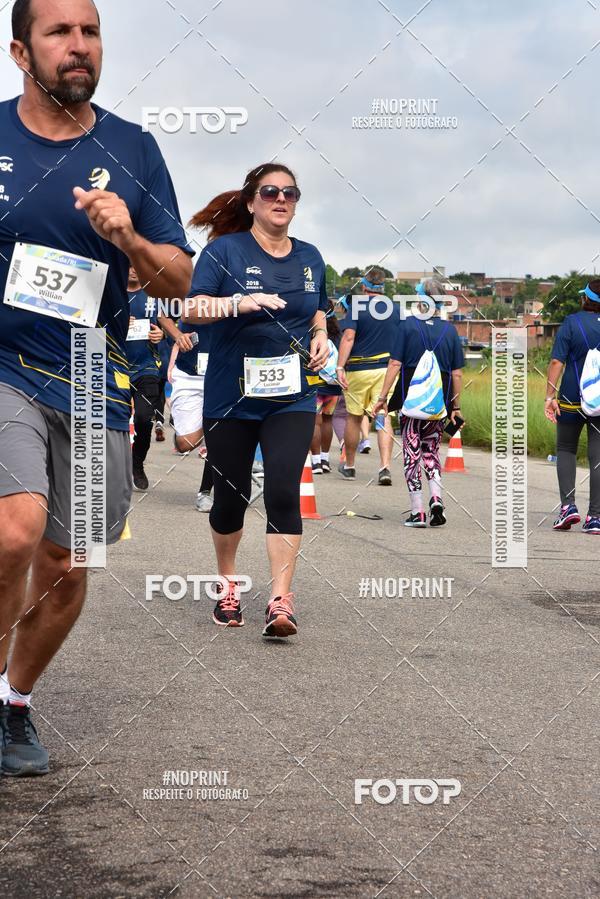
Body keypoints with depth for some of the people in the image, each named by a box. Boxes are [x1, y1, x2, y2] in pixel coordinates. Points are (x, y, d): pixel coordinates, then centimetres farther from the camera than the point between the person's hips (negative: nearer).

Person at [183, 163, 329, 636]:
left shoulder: (310, 257, 10)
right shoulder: (224, 250, -4)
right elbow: (192, 310, -14)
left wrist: (321, 338, 4)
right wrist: (239, 303, -31)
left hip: (292, 398, 2)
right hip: (231, 397, -2)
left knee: (283, 491, -13)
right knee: (230, 495, 9)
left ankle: (281, 601, -14)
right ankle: (228, 585, 30)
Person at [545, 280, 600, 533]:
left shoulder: (572, 323, -7)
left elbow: (557, 362, -13)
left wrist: (550, 396, -13)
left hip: (572, 399, -2)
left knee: (566, 450, 15)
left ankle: (568, 505, -1)